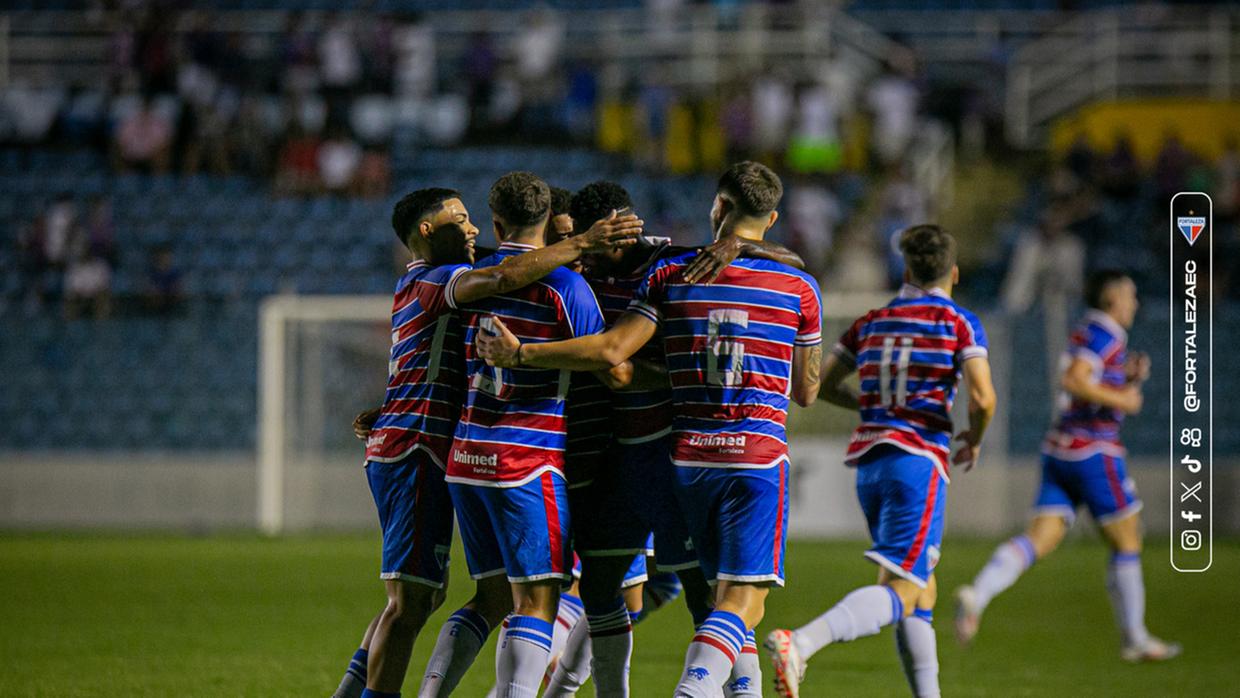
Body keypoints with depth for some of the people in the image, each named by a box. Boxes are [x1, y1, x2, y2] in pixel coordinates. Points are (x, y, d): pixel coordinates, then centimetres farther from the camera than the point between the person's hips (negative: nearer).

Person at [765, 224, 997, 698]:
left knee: (922, 589, 18)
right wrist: (973, 441, 8)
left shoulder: (871, 323, 14)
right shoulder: (959, 323, -1)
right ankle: (800, 643, -38)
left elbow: (822, 385, 18)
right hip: (919, 459, -7)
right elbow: (982, 398, -11)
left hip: (869, 460, 7)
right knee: (900, 594, -15)